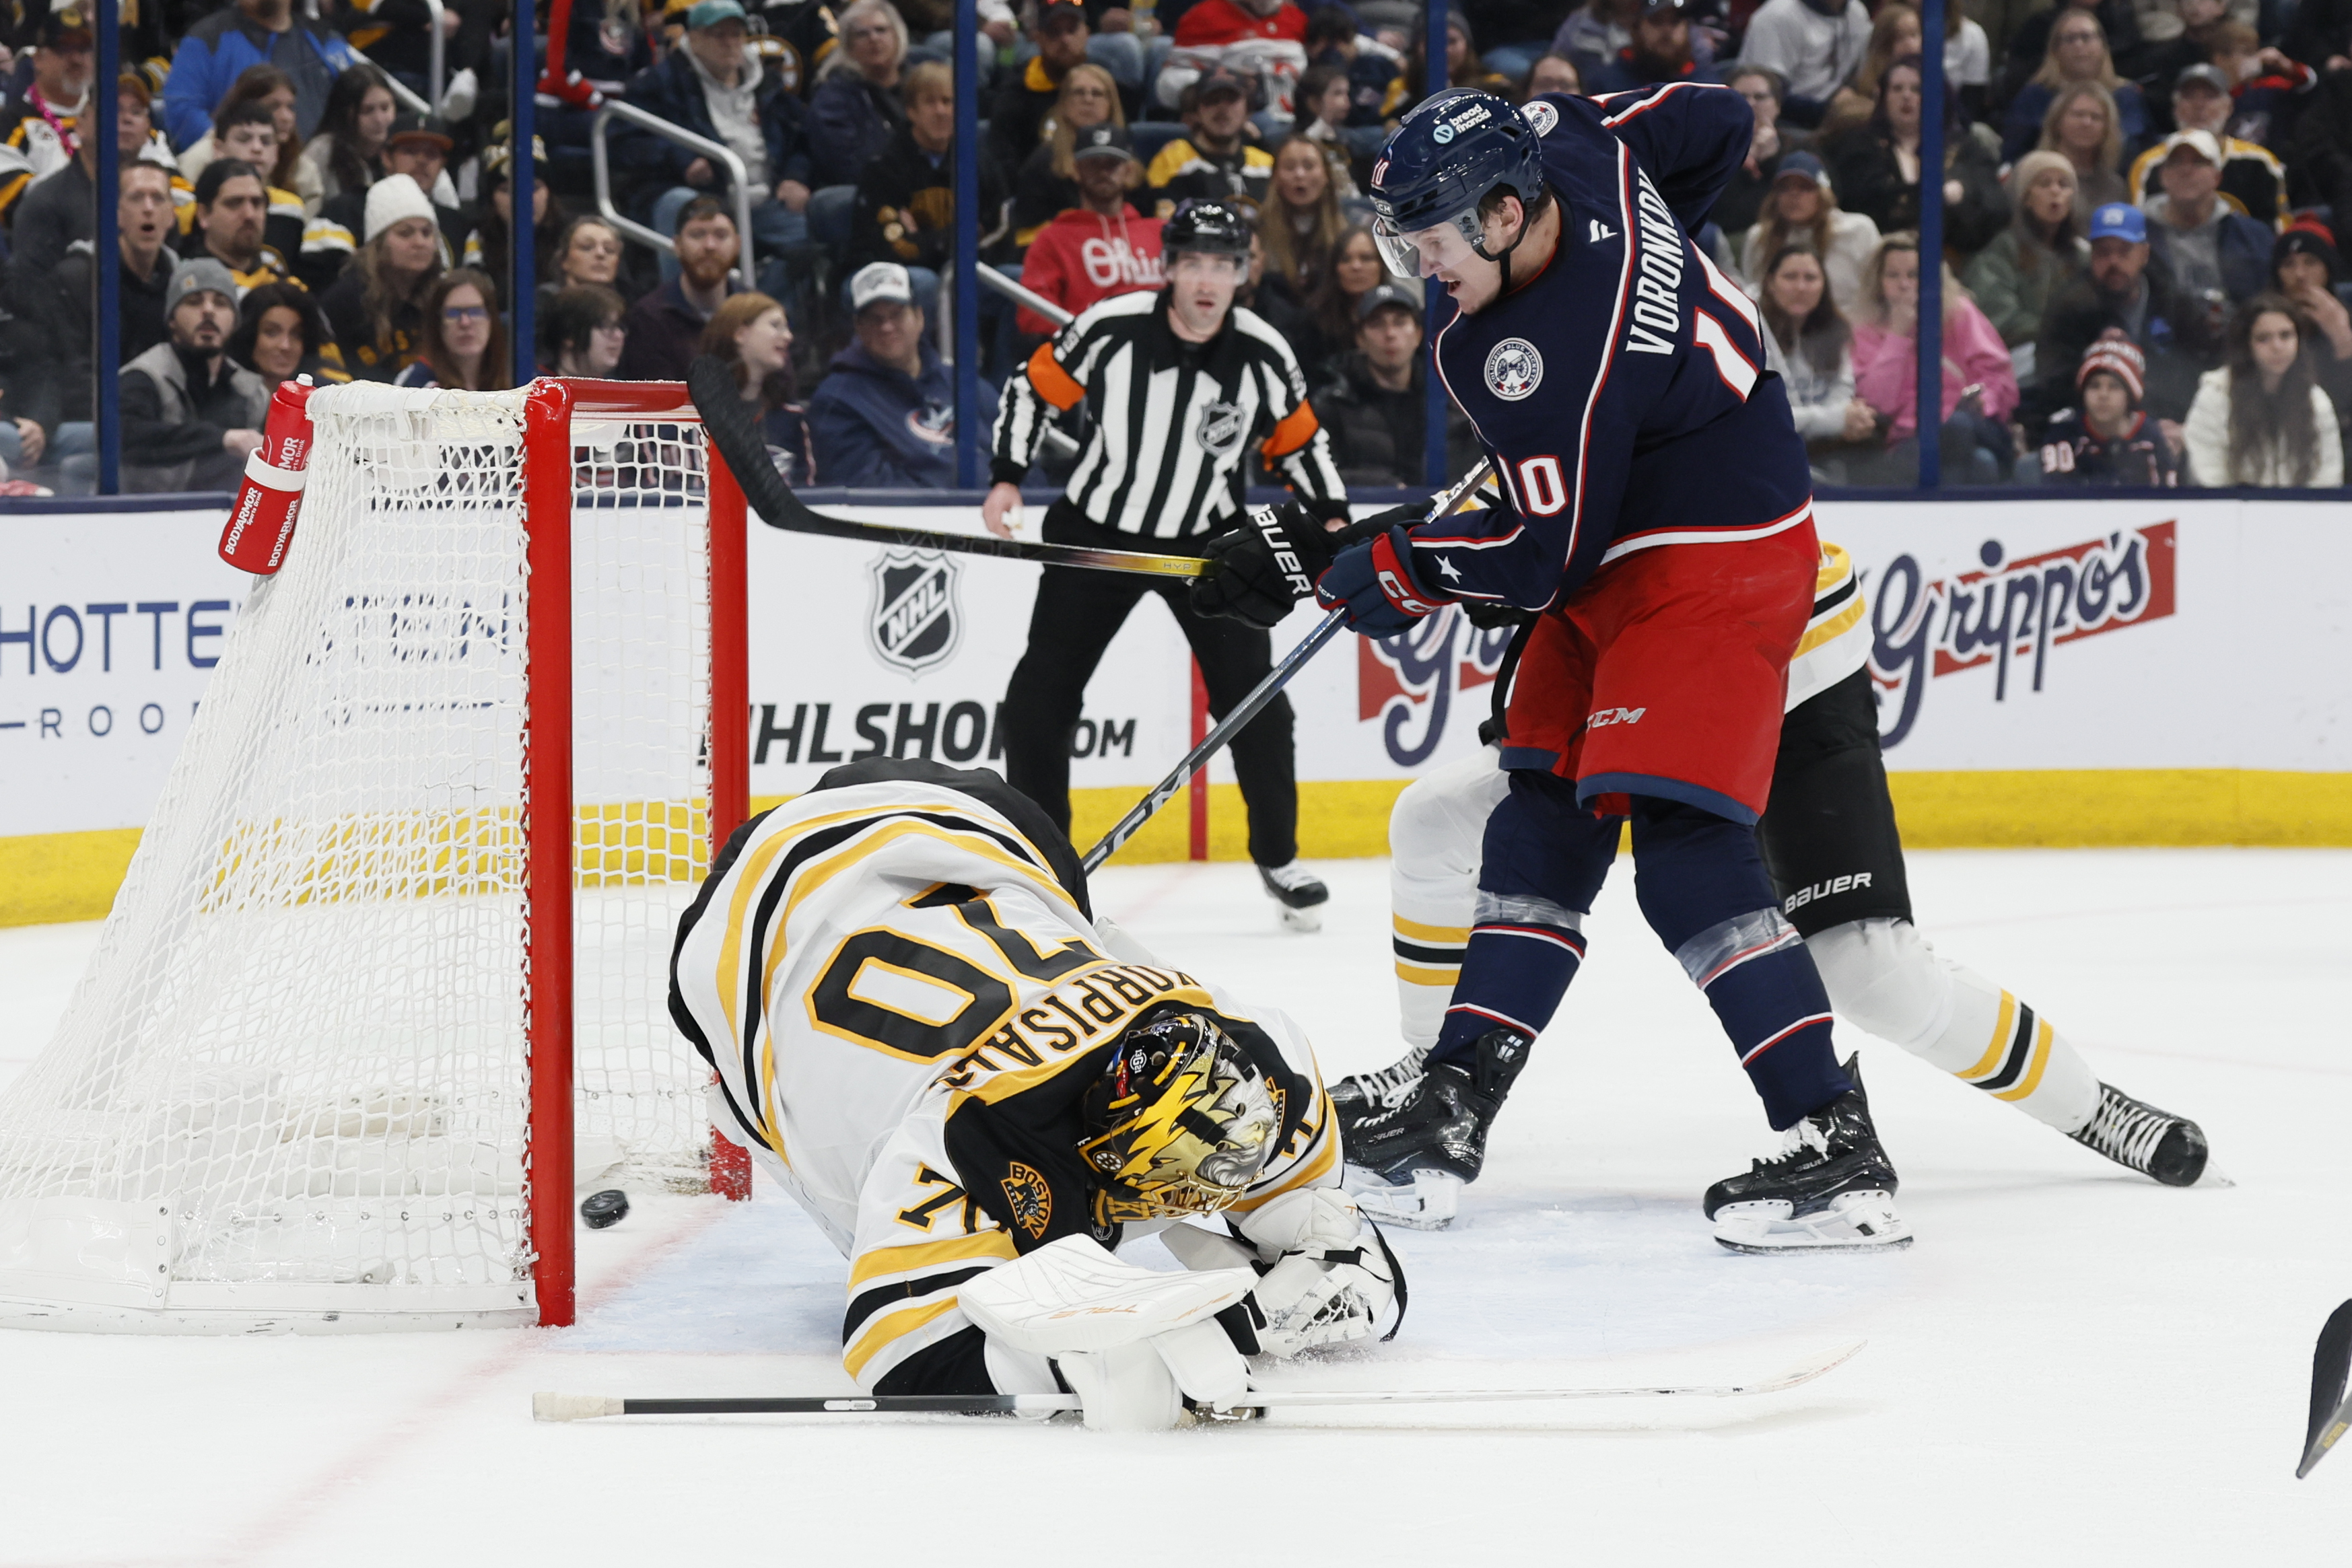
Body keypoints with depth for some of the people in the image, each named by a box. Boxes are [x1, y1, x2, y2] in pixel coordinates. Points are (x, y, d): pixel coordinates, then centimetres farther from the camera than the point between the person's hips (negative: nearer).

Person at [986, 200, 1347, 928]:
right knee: (1040, 695, -5)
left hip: (1209, 540, 1)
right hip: (1096, 533, -1)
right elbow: (1034, 387, -4)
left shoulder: (1264, 357, -13)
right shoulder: (1109, 330, -19)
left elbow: (1300, 442, 3)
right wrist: (1007, 478, -11)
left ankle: (1277, 858, 14)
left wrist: (1332, 521, -7)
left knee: (1252, 697, -5)